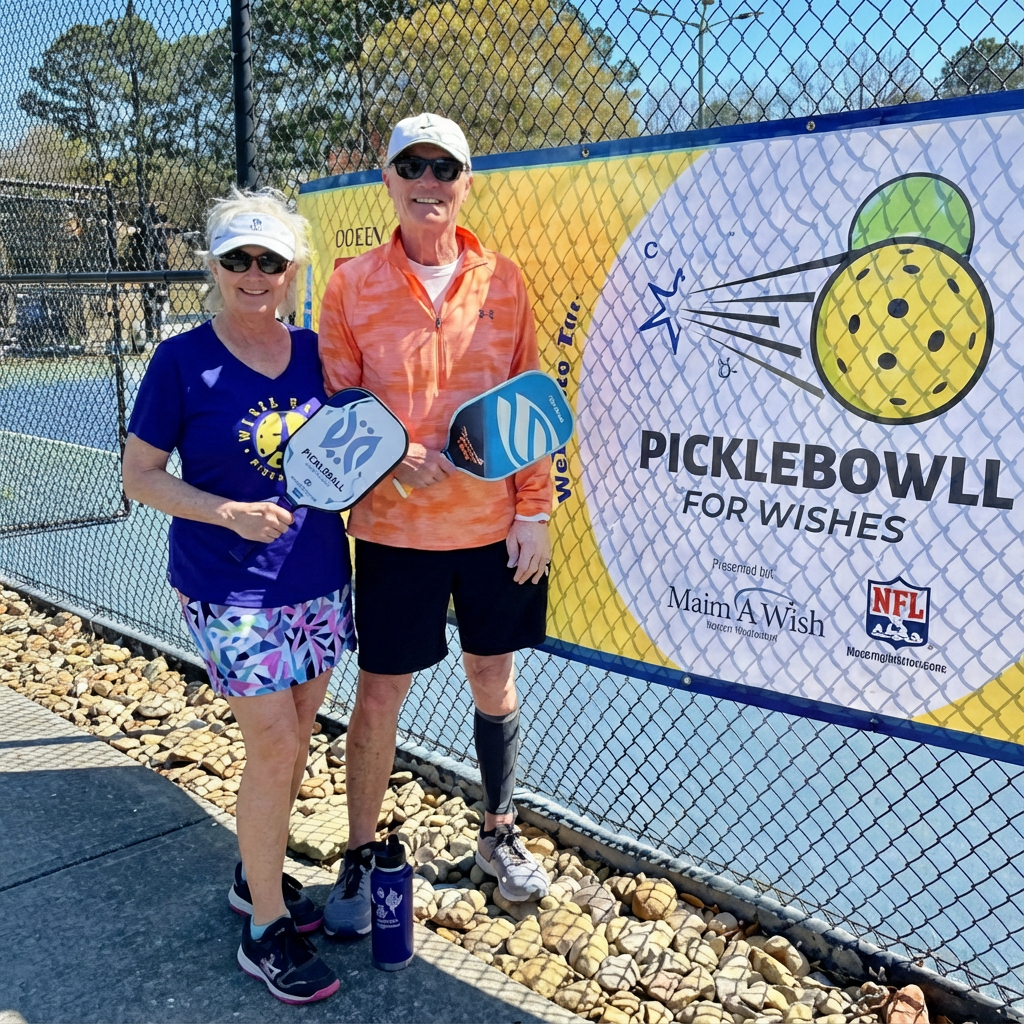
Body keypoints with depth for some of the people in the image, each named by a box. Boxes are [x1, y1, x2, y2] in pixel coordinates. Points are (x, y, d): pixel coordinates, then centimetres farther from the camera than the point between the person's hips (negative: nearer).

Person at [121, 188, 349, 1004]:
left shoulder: (312, 352, 3)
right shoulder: (183, 361, -9)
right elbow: (140, 474, -6)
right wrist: (229, 513, -20)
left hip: (318, 580, 5)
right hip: (230, 590, -5)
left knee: (296, 736, 14)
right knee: (273, 746, -4)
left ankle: (258, 874, 38)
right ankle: (266, 929, 15)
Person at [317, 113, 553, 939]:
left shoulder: (503, 281, 2)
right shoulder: (353, 284, -2)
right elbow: (335, 400, 0)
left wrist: (533, 510, -1)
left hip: (495, 527, 2)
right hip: (395, 529, -1)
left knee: (495, 680, 14)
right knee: (379, 694, 6)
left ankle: (500, 834, 37)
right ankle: (361, 856, 28)